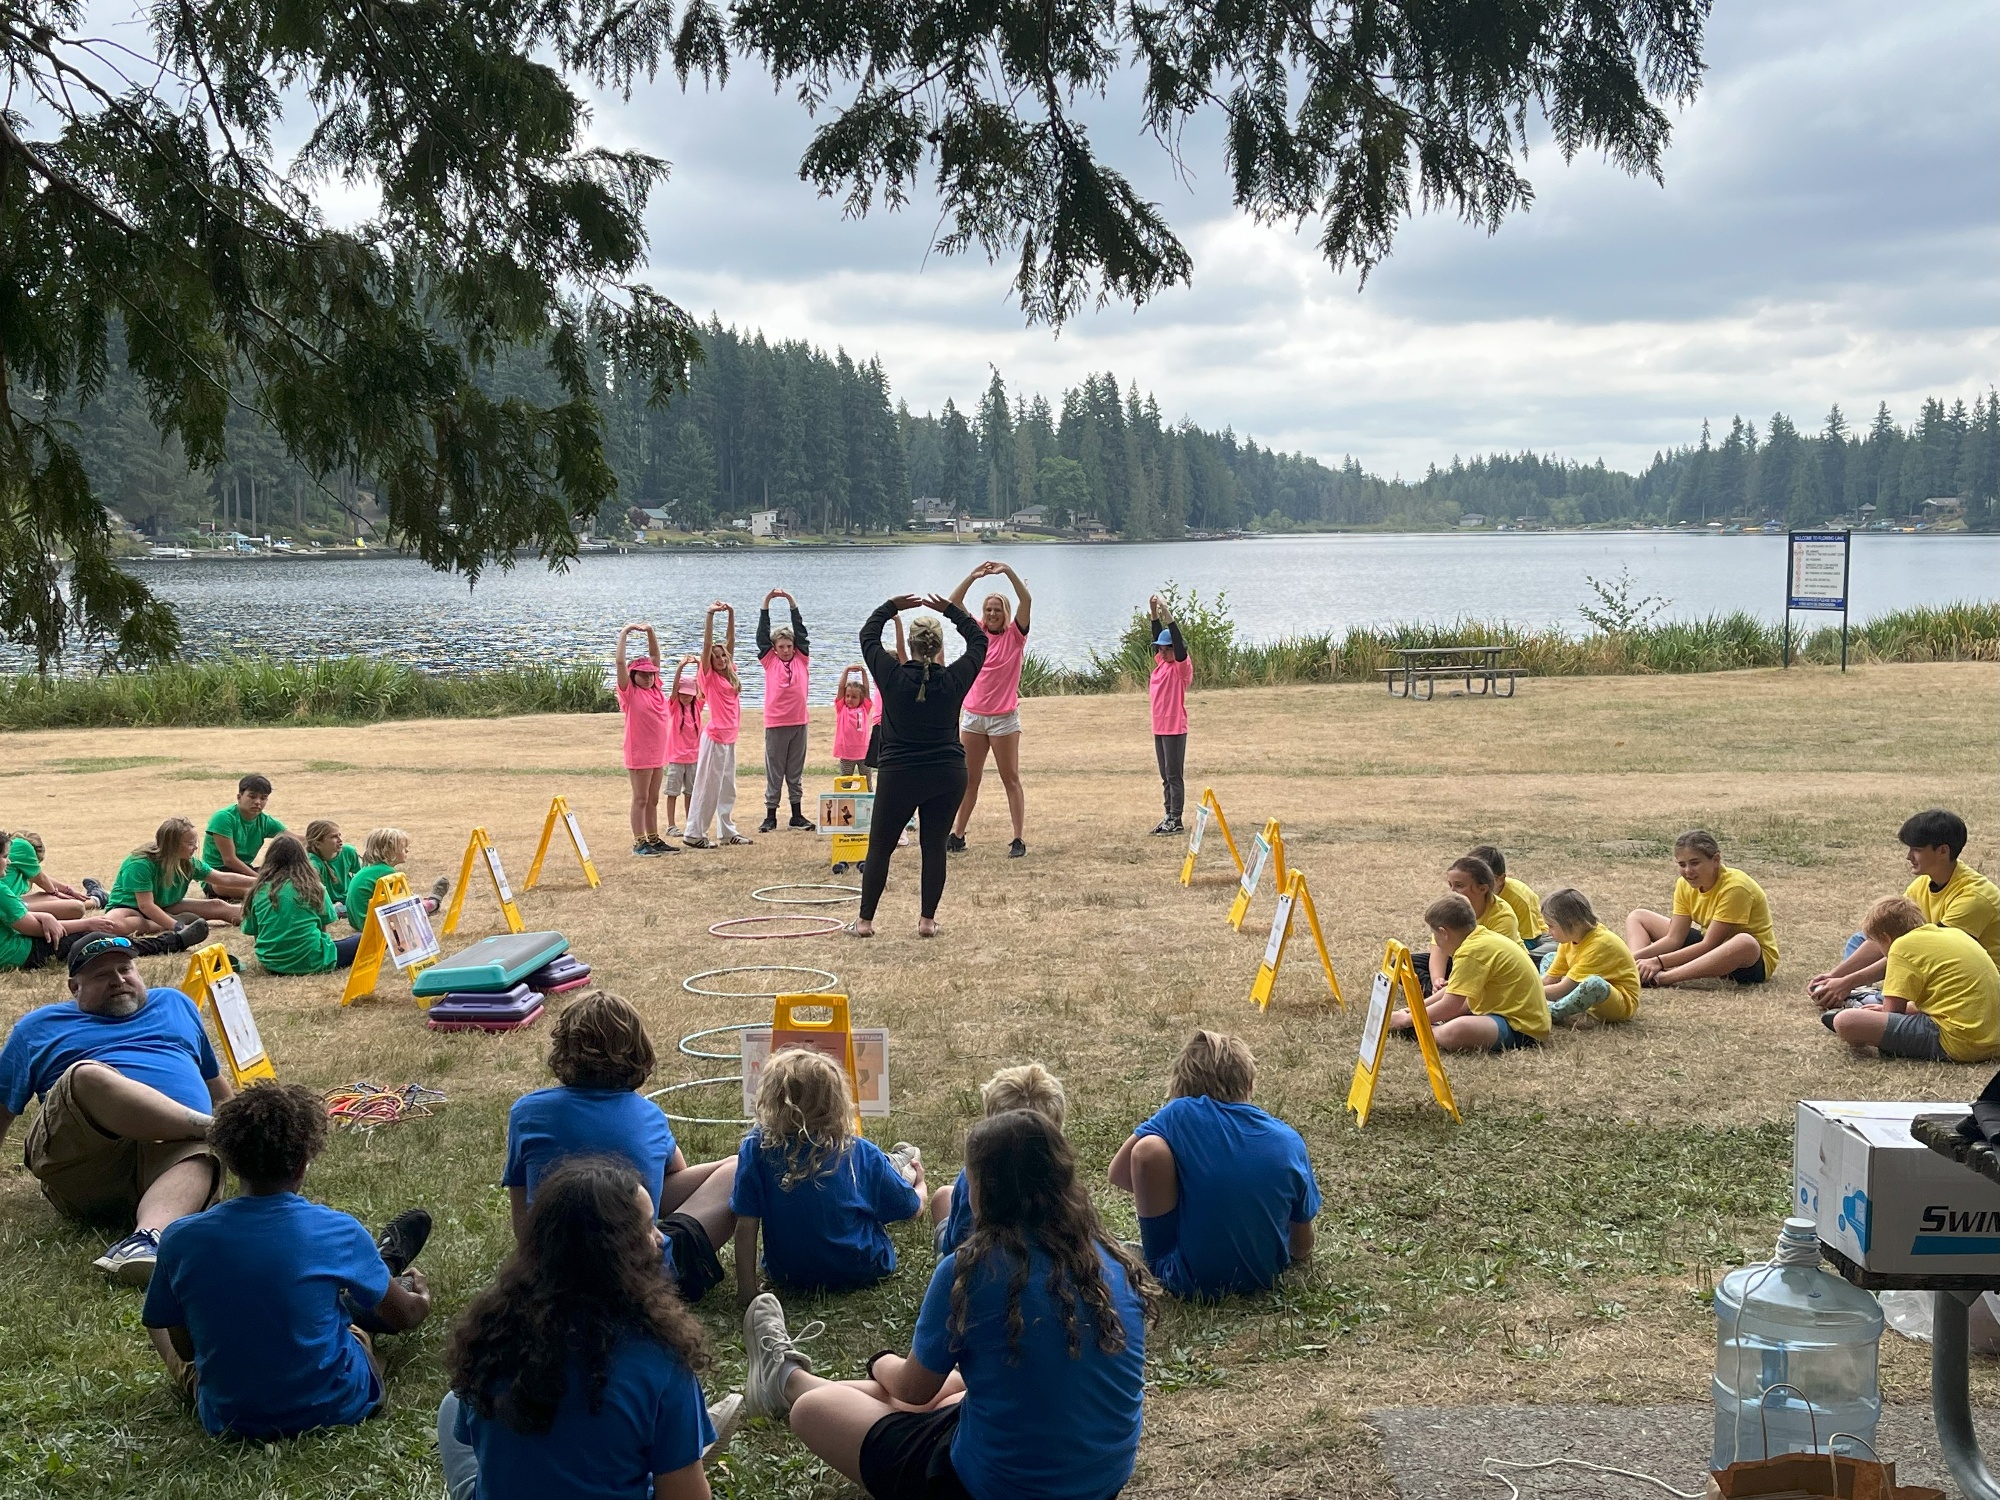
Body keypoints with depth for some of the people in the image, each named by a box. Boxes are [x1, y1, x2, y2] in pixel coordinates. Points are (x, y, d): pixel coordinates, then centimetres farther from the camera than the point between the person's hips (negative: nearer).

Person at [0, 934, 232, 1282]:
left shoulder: (175, 1004, 29)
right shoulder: (39, 1028, 24)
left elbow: (215, 1083, 36)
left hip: (172, 1148, 1)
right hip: (79, 1159, -1)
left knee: (198, 1157, -36)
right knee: (89, 1074, -32)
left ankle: (148, 1238, -63)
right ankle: (212, 1129, -28)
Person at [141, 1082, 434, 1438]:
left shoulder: (180, 1239, -15)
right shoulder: (339, 1232, -18)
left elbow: (183, 1349, 0)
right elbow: (405, 1315, 0)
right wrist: (422, 1301, 25)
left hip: (227, 1418, 3)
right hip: (334, 1408, -2)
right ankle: (386, 1263, 54)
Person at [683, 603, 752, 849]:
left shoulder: (729, 673, 10)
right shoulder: (709, 676, -7)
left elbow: (730, 641, 10)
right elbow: (707, 645, -18)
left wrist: (731, 614, 2)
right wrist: (710, 615, -26)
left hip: (729, 737, 7)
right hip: (715, 736, -7)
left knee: (727, 787, 12)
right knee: (708, 786, -5)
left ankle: (727, 831, 19)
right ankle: (694, 835, -1)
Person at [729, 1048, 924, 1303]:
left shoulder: (756, 1149, -20)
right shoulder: (861, 1154, -18)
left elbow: (746, 1226, -18)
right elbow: (913, 1209, -4)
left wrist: (746, 1289, -9)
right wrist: (919, 1182, 20)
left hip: (786, 1273, 2)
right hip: (860, 1272, -2)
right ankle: (895, 1171, 46)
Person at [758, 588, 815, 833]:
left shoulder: (802, 659, 6)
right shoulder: (769, 661, 2)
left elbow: (800, 632, 3)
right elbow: (762, 634, -2)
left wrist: (792, 603, -4)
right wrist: (766, 603, -8)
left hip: (799, 721, 2)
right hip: (775, 723, -2)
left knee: (796, 771, 10)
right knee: (774, 772, 3)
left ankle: (797, 815, 16)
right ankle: (770, 816, 6)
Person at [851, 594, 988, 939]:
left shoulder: (892, 676, -10)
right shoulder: (954, 679, -7)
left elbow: (868, 636, 7)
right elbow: (979, 640, 10)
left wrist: (891, 607, 16)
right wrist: (950, 610, 14)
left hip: (898, 775, -1)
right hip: (948, 776, 1)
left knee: (880, 847, 9)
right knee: (934, 847, 9)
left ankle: (865, 921, 12)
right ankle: (927, 920, 10)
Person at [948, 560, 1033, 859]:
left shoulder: (1014, 635, -3)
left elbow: (1026, 601, -17)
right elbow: (953, 604, -2)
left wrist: (1009, 572, -26)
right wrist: (972, 577, -15)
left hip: (1004, 718, -4)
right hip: (973, 716, 4)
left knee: (1011, 779, 1)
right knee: (968, 779, 11)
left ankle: (1018, 839, 2)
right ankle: (957, 835, 17)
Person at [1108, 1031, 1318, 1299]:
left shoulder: (1180, 1114, -13)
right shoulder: (1289, 1141, -5)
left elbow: (1118, 1174, -4)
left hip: (1188, 1282, -4)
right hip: (1265, 1276, 4)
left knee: (1147, 1149, -6)